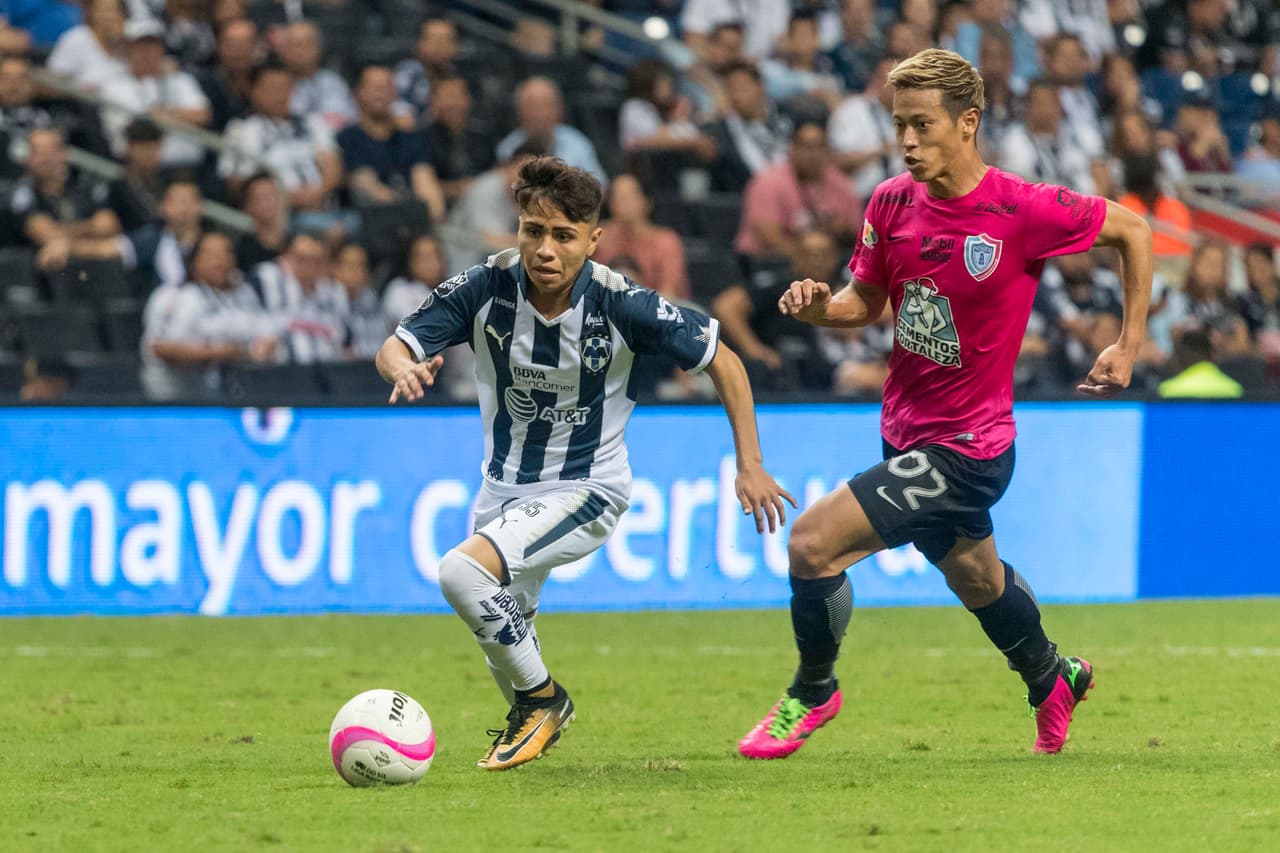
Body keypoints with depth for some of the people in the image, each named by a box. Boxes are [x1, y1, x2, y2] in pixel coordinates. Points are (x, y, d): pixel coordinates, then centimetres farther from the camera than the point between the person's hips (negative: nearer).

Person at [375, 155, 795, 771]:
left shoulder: (620, 304, -21)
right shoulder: (488, 287, -15)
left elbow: (722, 360, -9)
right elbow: (393, 348, -12)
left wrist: (750, 467, -9)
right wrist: (405, 370, -37)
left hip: (587, 490, -5)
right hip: (505, 488, 5)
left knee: (463, 571, -27)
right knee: (498, 635, 18)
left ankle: (541, 699, -6)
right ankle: (531, 718, 50)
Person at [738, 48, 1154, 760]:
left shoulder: (1023, 210, -20)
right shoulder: (892, 203, -4)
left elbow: (1132, 229, -6)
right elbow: (867, 301, 10)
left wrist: (1129, 345, -4)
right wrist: (820, 305, -13)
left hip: (965, 447, -7)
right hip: (907, 431, 7)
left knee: (813, 541, -17)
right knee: (977, 579, 27)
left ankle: (813, 691, 8)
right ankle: (1053, 678, 56)